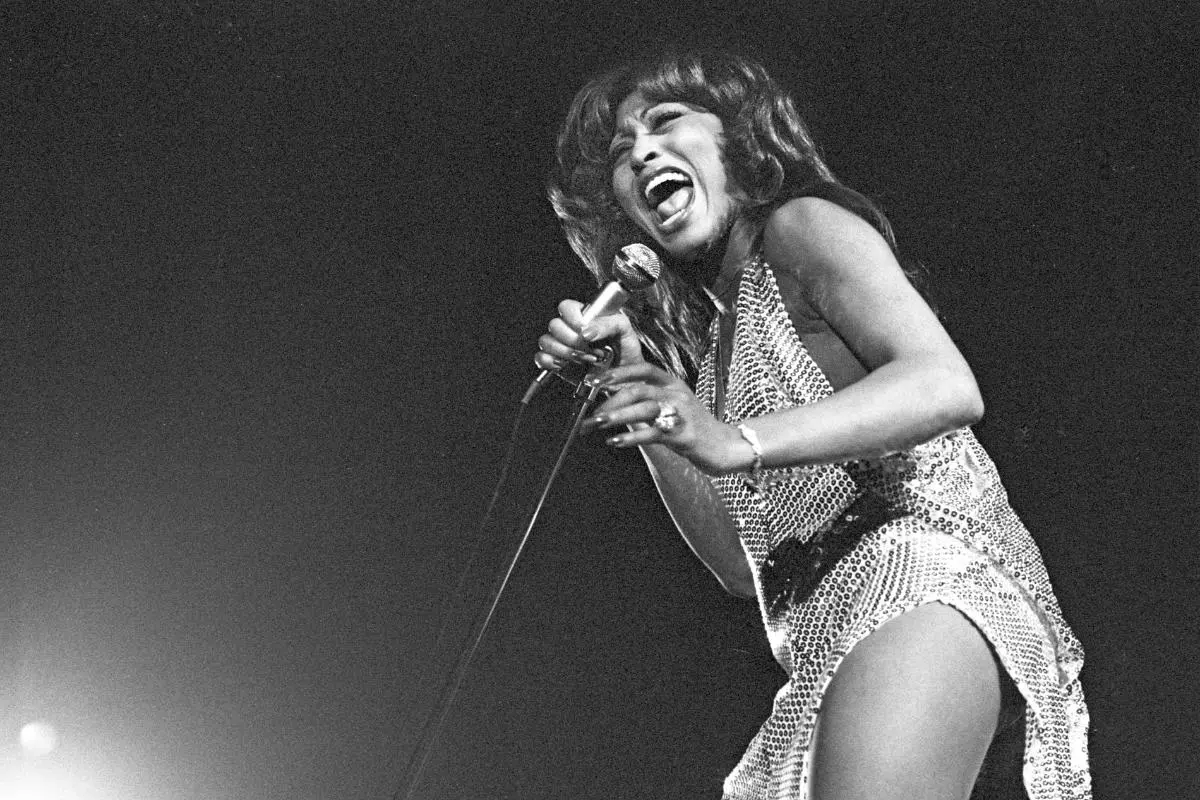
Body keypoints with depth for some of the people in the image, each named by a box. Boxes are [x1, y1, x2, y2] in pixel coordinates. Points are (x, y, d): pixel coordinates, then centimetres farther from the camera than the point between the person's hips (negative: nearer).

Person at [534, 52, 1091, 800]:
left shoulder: (803, 226, 5)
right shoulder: (711, 345, 26)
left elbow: (948, 387, -13)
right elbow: (741, 562, 15)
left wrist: (738, 444, -23)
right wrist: (634, 391, 9)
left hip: (926, 576, -8)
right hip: (831, 646, 9)